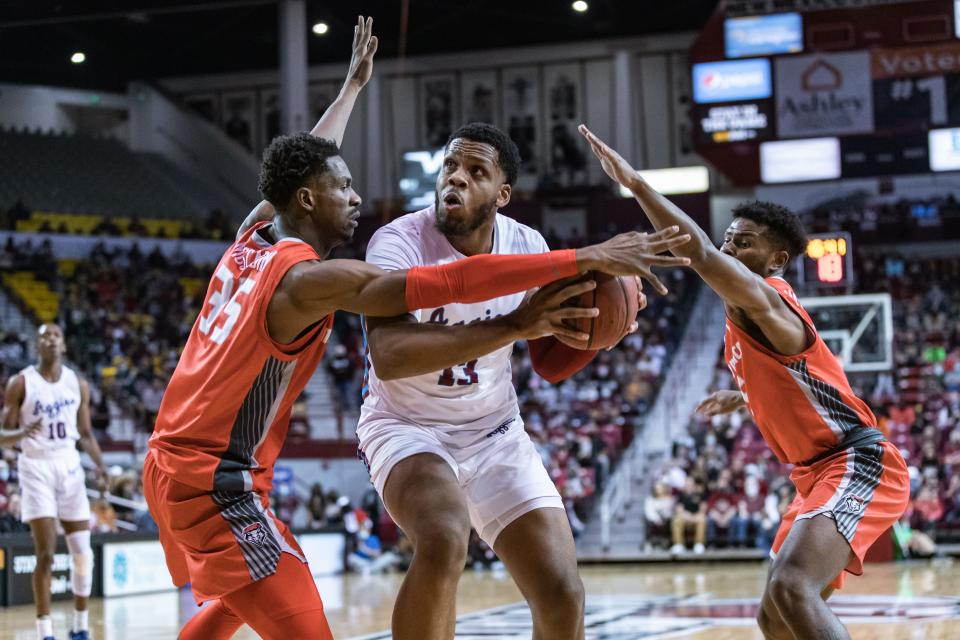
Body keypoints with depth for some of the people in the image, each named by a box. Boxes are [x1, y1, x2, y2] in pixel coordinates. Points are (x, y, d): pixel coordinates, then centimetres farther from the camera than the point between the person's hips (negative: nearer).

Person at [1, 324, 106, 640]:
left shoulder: (78, 384, 6)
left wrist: (100, 465, -3)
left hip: (69, 465, 4)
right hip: (36, 467, -4)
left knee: (83, 552, 2)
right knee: (45, 555, -10)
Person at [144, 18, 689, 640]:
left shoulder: (256, 232, 6)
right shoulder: (310, 279, -19)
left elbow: (303, 161, 28)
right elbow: (453, 282, -28)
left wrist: (354, 83, 41)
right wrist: (583, 258, -29)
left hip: (174, 461, 10)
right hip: (215, 479, -10)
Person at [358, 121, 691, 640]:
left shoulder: (527, 246, -5)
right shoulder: (400, 242, -21)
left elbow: (552, 364, 6)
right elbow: (388, 356, -37)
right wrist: (515, 324, -41)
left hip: (494, 433, 5)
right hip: (407, 426, -4)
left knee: (562, 596, -6)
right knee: (444, 540, -36)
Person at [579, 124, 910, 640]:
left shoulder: (765, 303, -13)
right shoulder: (749, 319, 16)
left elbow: (700, 256, -31)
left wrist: (634, 182, -33)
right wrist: (742, 398, 39)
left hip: (857, 464, -11)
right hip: (819, 473, 11)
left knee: (791, 590, -32)